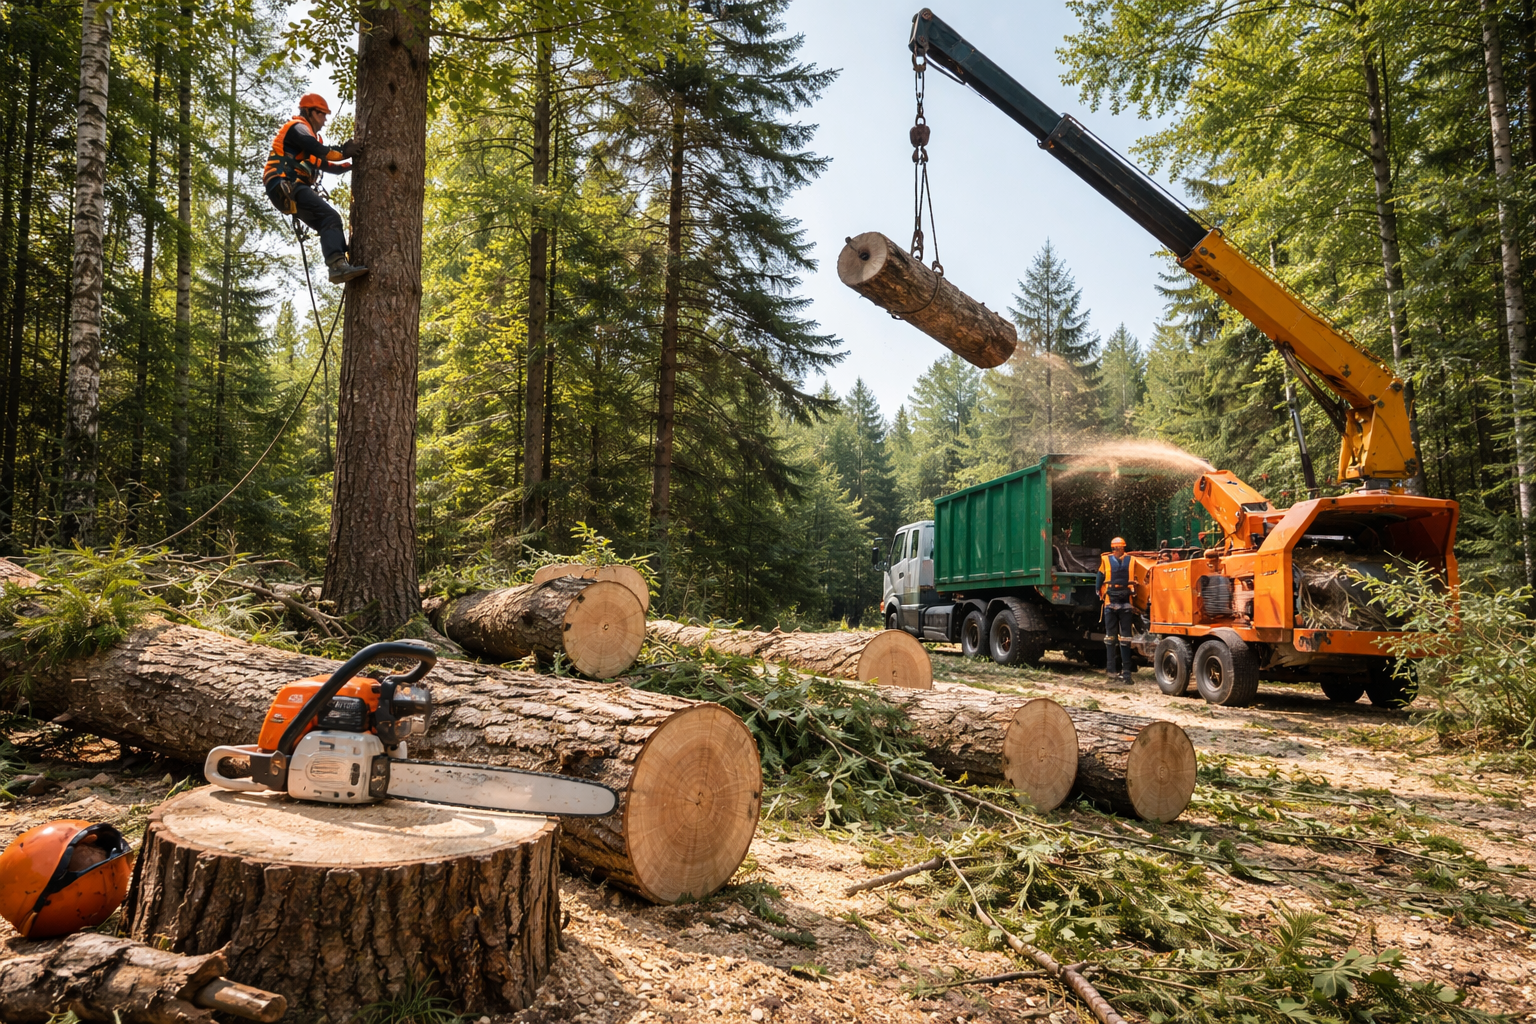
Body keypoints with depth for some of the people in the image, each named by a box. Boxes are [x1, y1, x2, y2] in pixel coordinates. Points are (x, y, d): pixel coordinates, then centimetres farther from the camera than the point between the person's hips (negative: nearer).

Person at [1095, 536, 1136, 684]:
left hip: (1126, 604, 0)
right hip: (1110, 604, 0)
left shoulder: (1131, 561, 4)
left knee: (1125, 638, 3)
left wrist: (1133, 594, 4)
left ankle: (1126, 672, 5)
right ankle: (1110, 670, 8)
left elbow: (1136, 580, 9)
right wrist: (1102, 596, 4)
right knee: (1110, 637, 4)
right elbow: (1099, 580, 7)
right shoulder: (1105, 560, 3)